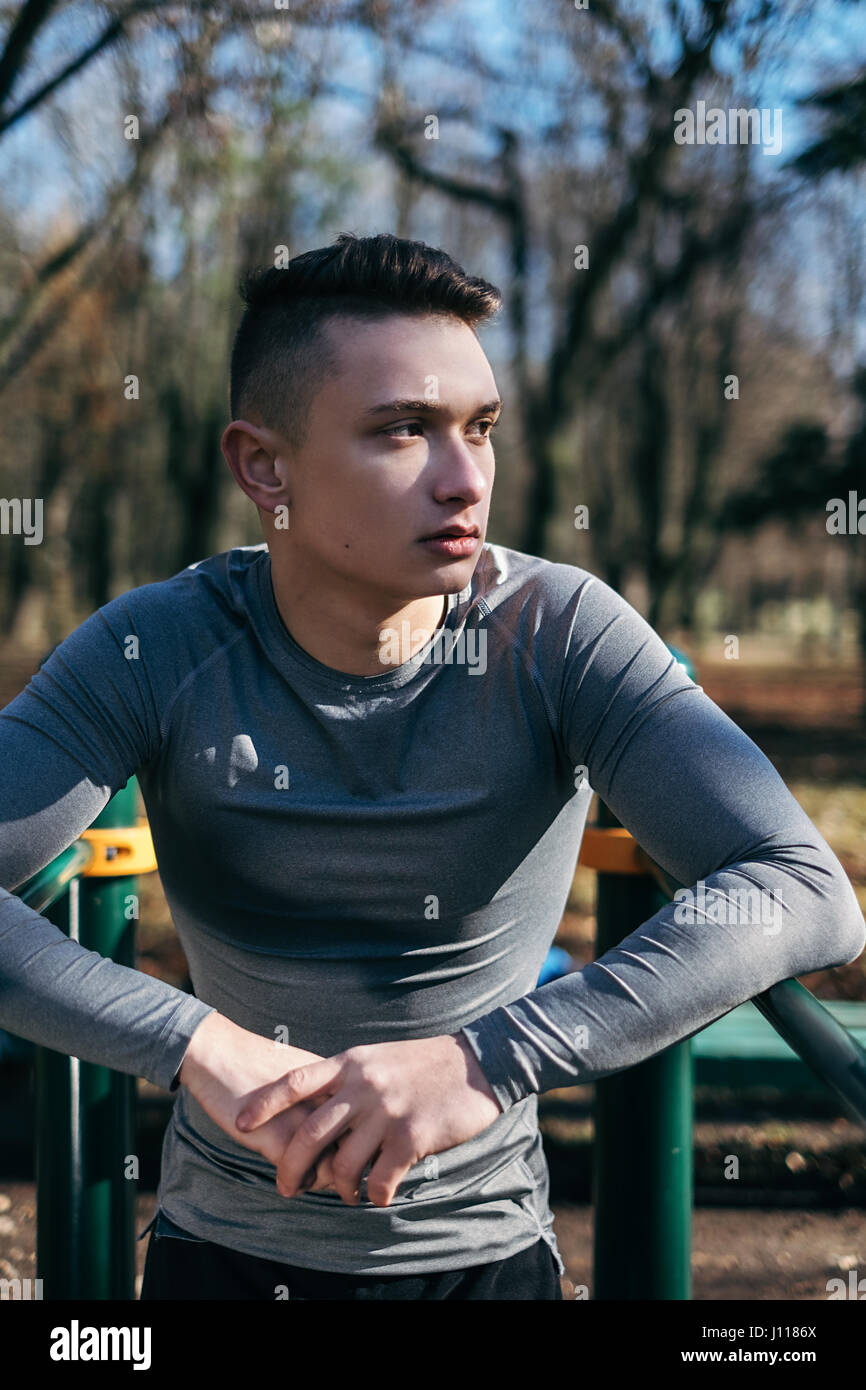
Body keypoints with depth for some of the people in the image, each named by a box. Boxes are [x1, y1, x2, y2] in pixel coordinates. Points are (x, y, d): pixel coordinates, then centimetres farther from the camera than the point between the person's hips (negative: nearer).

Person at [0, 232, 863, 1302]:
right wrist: (200, 1044, -37)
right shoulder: (156, 653, -16)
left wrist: (488, 1059, -38)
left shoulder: (559, 633, -18)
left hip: (486, 1252, 0)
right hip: (224, 1252, 0)